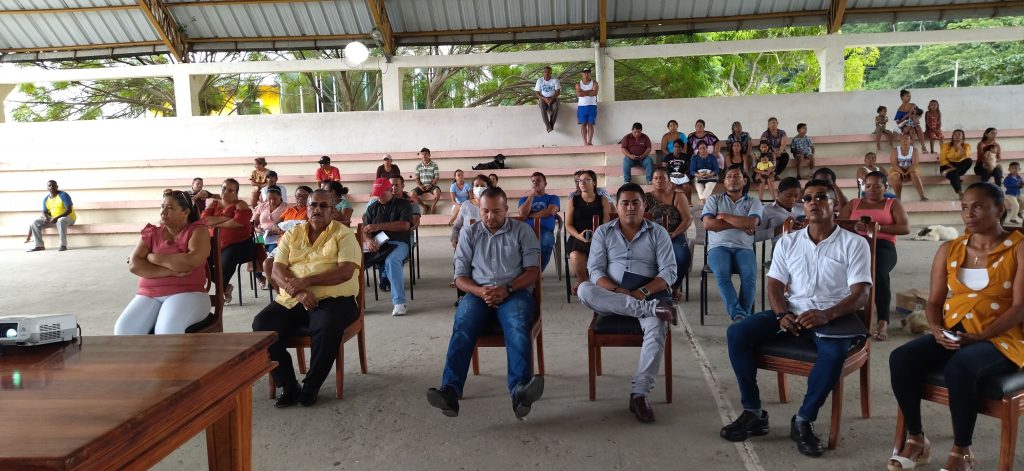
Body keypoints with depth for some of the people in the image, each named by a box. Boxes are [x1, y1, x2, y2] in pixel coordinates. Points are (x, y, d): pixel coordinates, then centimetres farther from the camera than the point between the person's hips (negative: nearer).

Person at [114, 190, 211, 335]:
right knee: (124, 329, -22)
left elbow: (193, 260, -16)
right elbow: (134, 265, 1)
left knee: (167, 331, -33)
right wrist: (171, 270, -12)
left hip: (187, 293, -4)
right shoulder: (151, 233, 14)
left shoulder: (198, 230, 3)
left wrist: (152, 257, -4)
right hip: (149, 295, 4)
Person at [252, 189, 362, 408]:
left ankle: (311, 387, -12)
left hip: (332, 298, -4)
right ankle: (288, 386, -7)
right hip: (291, 300, 4)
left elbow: (346, 272, -11)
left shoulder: (343, 234, 4)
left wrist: (306, 281, -19)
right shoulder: (292, 235, 16)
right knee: (262, 325, -21)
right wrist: (298, 291, -17)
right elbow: (277, 271, 4)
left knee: (327, 328, -35)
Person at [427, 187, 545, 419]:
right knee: (462, 328, -31)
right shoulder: (469, 233, 16)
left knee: (517, 327, -35)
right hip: (478, 293, 1)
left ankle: (519, 391, -53)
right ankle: (450, 391, -47)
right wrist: (481, 292, -12)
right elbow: (460, 276, 10)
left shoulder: (522, 230, 12)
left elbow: (533, 271, 4)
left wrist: (507, 289, -15)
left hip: (515, 292, -1)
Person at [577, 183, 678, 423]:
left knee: (656, 327, -35)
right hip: (610, 298, 1)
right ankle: (649, 308, -34)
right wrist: (617, 291, -19)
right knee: (584, 290, -31)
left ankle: (640, 393, -33)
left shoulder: (658, 233, 8)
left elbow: (669, 272, -1)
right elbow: (595, 270, 0)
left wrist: (643, 292, -18)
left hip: (648, 296, -1)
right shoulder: (603, 232, 11)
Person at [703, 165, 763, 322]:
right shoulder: (714, 199, 16)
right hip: (718, 247, -1)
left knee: (750, 274, -33)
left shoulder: (753, 202, 15)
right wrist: (739, 224, -2)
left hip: (743, 248, 1)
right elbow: (708, 224, -2)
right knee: (722, 273, -35)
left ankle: (744, 315, -31)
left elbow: (751, 223, -6)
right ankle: (739, 314, -39)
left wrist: (724, 216, 0)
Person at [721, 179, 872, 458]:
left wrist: (827, 315, -27)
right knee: (737, 334, -19)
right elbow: (774, 285, 9)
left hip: (834, 317, -4)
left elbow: (861, 295, -9)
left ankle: (803, 421, -18)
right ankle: (754, 413, -10)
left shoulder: (854, 243, 0)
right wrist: (782, 314, -14)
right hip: (792, 313, 4)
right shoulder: (788, 242, 12)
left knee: (834, 352, -38)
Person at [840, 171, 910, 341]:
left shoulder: (893, 204, 19)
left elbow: (905, 228, 3)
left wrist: (879, 227, -12)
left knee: (878, 271, -38)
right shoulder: (854, 203, 26)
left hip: (883, 246, -2)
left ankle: (883, 321, -36)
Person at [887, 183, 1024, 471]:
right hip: (950, 335, 5)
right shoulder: (949, 250, 11)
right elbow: (934, 301, 11)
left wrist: (977, 337, -20)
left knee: (959, 367, -36)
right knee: (900, 359, -23)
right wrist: (936, 329, -11)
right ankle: (916, 439, -7)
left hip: (1000, 339, -5)